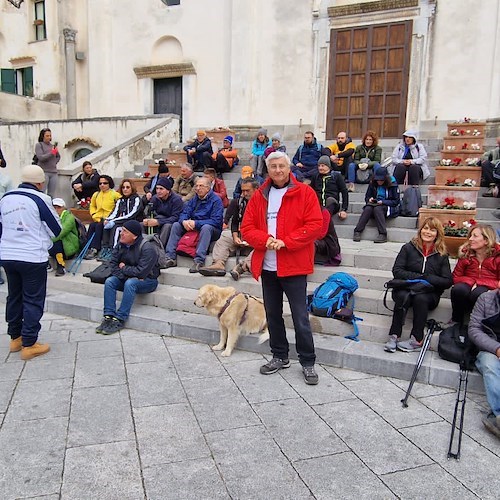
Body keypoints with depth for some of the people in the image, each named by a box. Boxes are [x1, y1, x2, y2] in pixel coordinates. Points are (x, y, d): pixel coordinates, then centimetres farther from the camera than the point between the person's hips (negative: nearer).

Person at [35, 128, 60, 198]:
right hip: (44, 172, -4)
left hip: (53, 172, 5)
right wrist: (52, 153, -12)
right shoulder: (39, 145, 2)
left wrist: (54, 162, 12)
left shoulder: (53, 145, 14)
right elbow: (41, 158, -9)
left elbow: (58, 156, 28)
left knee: (51, 195, 6)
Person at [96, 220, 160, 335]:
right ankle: (108, 317, -20)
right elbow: (113, 264, 0)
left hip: (148, 280, -7)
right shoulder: (121, 245, 0)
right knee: (109, 281, -16)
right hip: (126, 278, 7)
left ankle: (119, 320, -30)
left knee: (130, 283, -35)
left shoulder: (147, 248, -23)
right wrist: (123, 275, -19)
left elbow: (141, 272, -28)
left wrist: (123, 269, -13)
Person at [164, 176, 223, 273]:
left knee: (206, 227, -37)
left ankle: (199, 261, -43)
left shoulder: (216, 200, -10)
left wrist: (196, 223, -25)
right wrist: (184, 221, -20)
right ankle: (170, 258, -13)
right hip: (193, 228, 6)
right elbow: (184, 213, 6)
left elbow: (216, 221, -21)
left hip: (212, 230, -6)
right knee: (176, 225, -7)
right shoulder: (194, 199, 10)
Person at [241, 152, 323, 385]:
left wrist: (286, 242, -18)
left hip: (294, 266, -5)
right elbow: (247, 228, 5)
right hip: (267, 267, 5)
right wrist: (265, 239, -14)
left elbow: (315, 225, -10)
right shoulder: (259, 196, 9)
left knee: (300, 317, 0)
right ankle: (279, 356, 32)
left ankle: (308, 362, 16)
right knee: (273, 314, 15)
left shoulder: (304, 192, -3)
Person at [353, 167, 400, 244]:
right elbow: (367, 197, 15)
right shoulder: (372, 184, 5)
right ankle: (357, 232, -37)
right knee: (368, 208, -31)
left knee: (377, 208, -36)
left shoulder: (392, 185, -6)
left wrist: (383, 202, -17)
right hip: (374, 205, 3)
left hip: (388, 207, -3)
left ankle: (383, 234, -41)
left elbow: (396, 201, -5)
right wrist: (369, 199, -9)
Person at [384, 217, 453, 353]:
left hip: (429, 294, 0)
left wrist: (426, 278, -13)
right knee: (403, 296, -34)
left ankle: (416, 340, -27)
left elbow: (448, 281, 1)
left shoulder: (442, 255, 7)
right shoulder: (408, 248, 5)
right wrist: (418, 277, -14)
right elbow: (397, 271, -3)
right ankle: (394, 336, -31)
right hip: (405, 288, 0)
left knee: (420, 298, -33)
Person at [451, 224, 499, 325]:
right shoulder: (465, 253, 7)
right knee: (458, 289, -33)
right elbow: (455, 278, 7)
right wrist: (472, 282, -12)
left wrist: (478, 283, -17)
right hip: (468, 287, 3)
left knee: (478, 293, -38)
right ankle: (456, 323, -14)